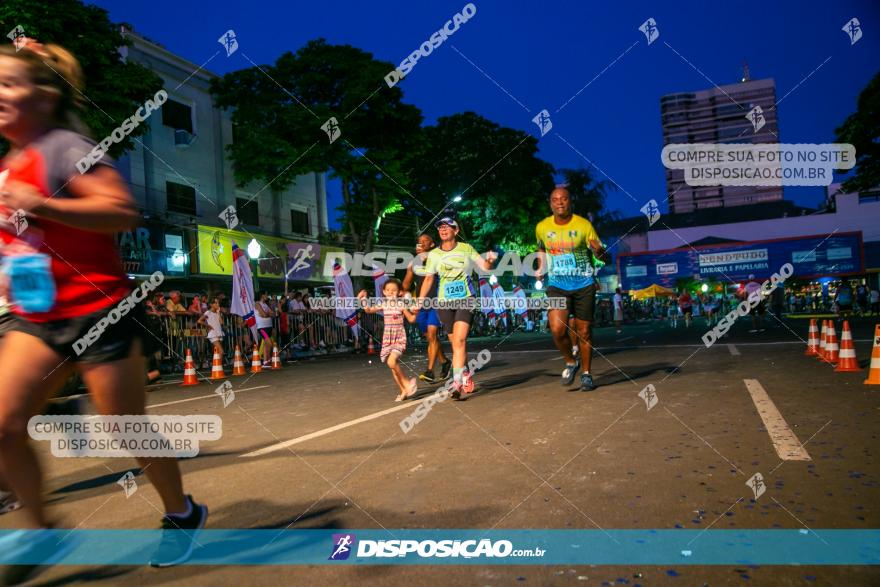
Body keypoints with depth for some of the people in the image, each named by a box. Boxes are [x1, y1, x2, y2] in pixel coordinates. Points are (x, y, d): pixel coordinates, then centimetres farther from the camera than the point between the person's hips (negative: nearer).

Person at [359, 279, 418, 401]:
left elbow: (411, 319, 1)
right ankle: (404, 390, 15)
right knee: (393, 367, 4)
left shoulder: (401, 304, -4)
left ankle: (407, 383, -5)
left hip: (399, 337, -5)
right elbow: (368, 310, 13)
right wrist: (363, 299, 1)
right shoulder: (383, 304, 5)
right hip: (387, 338, 5)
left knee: (391, 362, -23)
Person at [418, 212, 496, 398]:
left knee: (459, 340, -17)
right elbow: (428, 278, 7)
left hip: (466, 299, -3)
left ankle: (457, 382, -17)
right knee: (456, 343, 8)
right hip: (444, 302, 3)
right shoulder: (433, 254, 3)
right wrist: (420, 301, -1)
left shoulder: (466, 248, 0)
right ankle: (466, 376, 27)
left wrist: (490, 260, -23)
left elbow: (485, 267, 0)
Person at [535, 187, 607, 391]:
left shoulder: (584, 225, -9)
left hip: (583, 285, -1)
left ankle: (586, 374, 25)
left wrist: (598, 250, -30)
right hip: (557, 285, 1)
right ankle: (570, 362, 13)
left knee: (584, 332, 6)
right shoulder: (542, 227, -1)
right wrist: (541, 268, 8)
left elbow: (602, 255, -7)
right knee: (557, 329, -16)